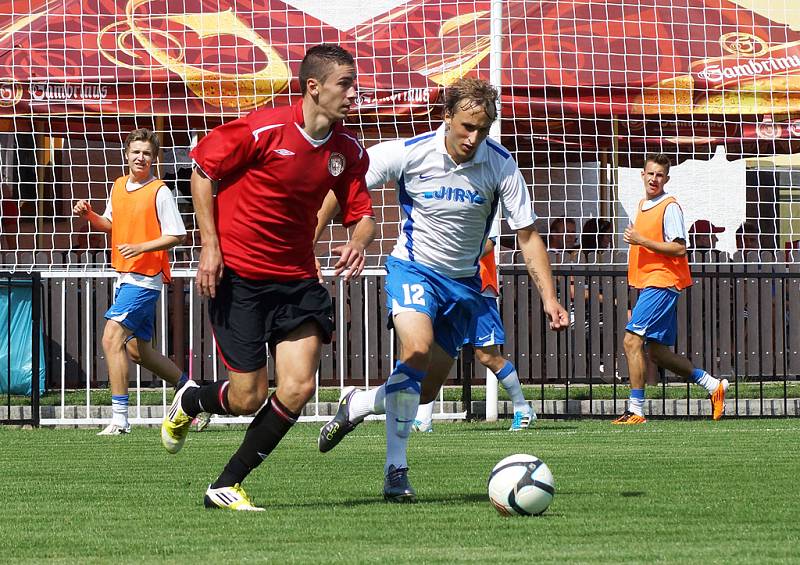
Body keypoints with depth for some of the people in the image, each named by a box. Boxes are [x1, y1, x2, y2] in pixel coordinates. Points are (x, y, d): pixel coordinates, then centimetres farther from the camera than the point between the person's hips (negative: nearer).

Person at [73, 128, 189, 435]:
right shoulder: (119, 186, 11)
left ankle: (120, 418, -17)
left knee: (112, 338, -19)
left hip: (145, 278, -9)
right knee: (137, 350, 16)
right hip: (125, 276, 9)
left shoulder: (159, 191, -11)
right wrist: (89, 216, 6)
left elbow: (176, 236, -11)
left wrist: (141, 247, -21)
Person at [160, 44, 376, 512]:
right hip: (236, 273, -5)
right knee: (249, 398, -4)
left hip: (296, 278, 5)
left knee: (298, 389, -9)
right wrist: (210, 244, -11)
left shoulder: (349, 151, 0)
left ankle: (227, 486, 6)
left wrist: (358, 242, -17)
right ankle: (189, 402, 33)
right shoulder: (264, 130, -16)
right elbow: (203, 169, -6)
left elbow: (362, 213, 8)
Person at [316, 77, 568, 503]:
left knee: (426, 391, 4)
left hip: (463, 282, 3)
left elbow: (527, 235, -7)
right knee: (417, 348, -31)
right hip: (414, 267, -3)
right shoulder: (408, 153, -18)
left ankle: (355, 405, 35)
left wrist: (548, 297, -16)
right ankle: (396, 469, -23)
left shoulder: (500, 165, -13)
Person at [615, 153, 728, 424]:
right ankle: (713, 385, 21)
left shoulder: (670, 207, -10)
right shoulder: (643, 205, 18)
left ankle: (635, 410, -14)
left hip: (662, 284, -10)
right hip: (648, 284, 10)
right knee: (657, 351, 11)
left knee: (632, 341, -15)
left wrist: (641, 240, -19)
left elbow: (679, 249, -17)